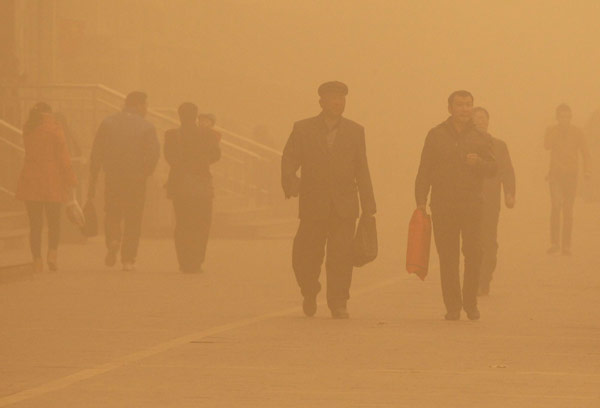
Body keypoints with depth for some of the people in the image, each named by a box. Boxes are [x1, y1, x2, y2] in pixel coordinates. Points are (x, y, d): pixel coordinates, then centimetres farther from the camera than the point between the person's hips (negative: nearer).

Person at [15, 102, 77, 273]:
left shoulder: (28, 128, 7)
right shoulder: (54, 128, -6)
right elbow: (63, 157, -8)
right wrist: (71, 182, -5)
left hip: (30, 181, 3)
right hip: (52, 181, -3)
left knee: (35, 223, 5)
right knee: (54, 221, 8)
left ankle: (37, 260, 0)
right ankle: (53, 252, -11)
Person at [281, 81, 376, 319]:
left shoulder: (355, 132, 10)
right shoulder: (303, 130, 5)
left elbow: (361, 171, 10)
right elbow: (289, 161, 0)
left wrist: (368, 207, 6)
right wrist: (290, 182, -22)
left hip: (344, 207, 1)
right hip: (313, 206, -1)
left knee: (341, 258, -7)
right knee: (305, 257, 0)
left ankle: (338, 304, -1)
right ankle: (310, 293, 26)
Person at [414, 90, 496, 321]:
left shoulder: (480, 137, 8)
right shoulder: (436, 135, 6)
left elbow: (492, 168, 8)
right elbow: (424, 171, 6)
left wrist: (478, 162, -13)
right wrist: (421, 201, -1)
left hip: (472, 205, 0)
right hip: (443, 205, 0)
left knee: (474, 254, -6)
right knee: (447, 257, 0)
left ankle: (470, 303, 8)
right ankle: (452, 306, 6)